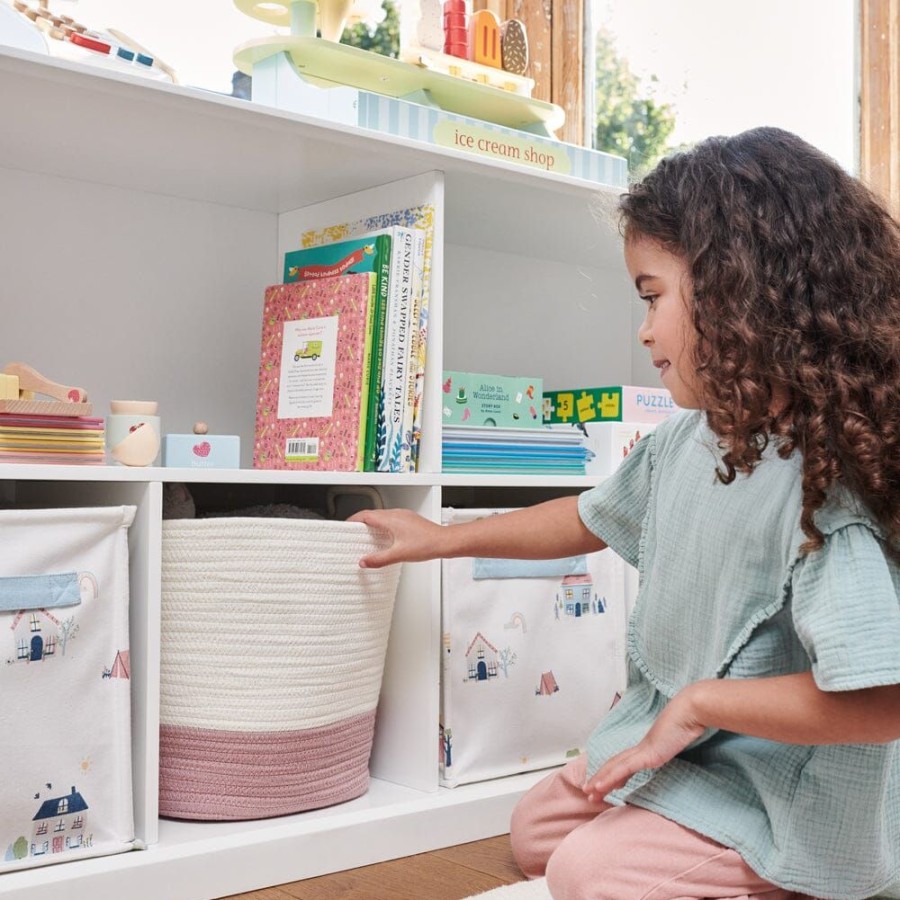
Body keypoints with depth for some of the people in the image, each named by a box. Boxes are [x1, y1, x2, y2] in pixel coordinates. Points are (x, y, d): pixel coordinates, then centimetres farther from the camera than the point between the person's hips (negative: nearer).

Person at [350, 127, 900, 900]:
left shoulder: (825, 481, -30)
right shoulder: (686, 440, -3)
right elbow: (592, 518, 15)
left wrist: (699, 702, -25)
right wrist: (444, 538, 17)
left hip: (785, 795, -9)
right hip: (672, 738, 9)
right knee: (535, 832, 21)